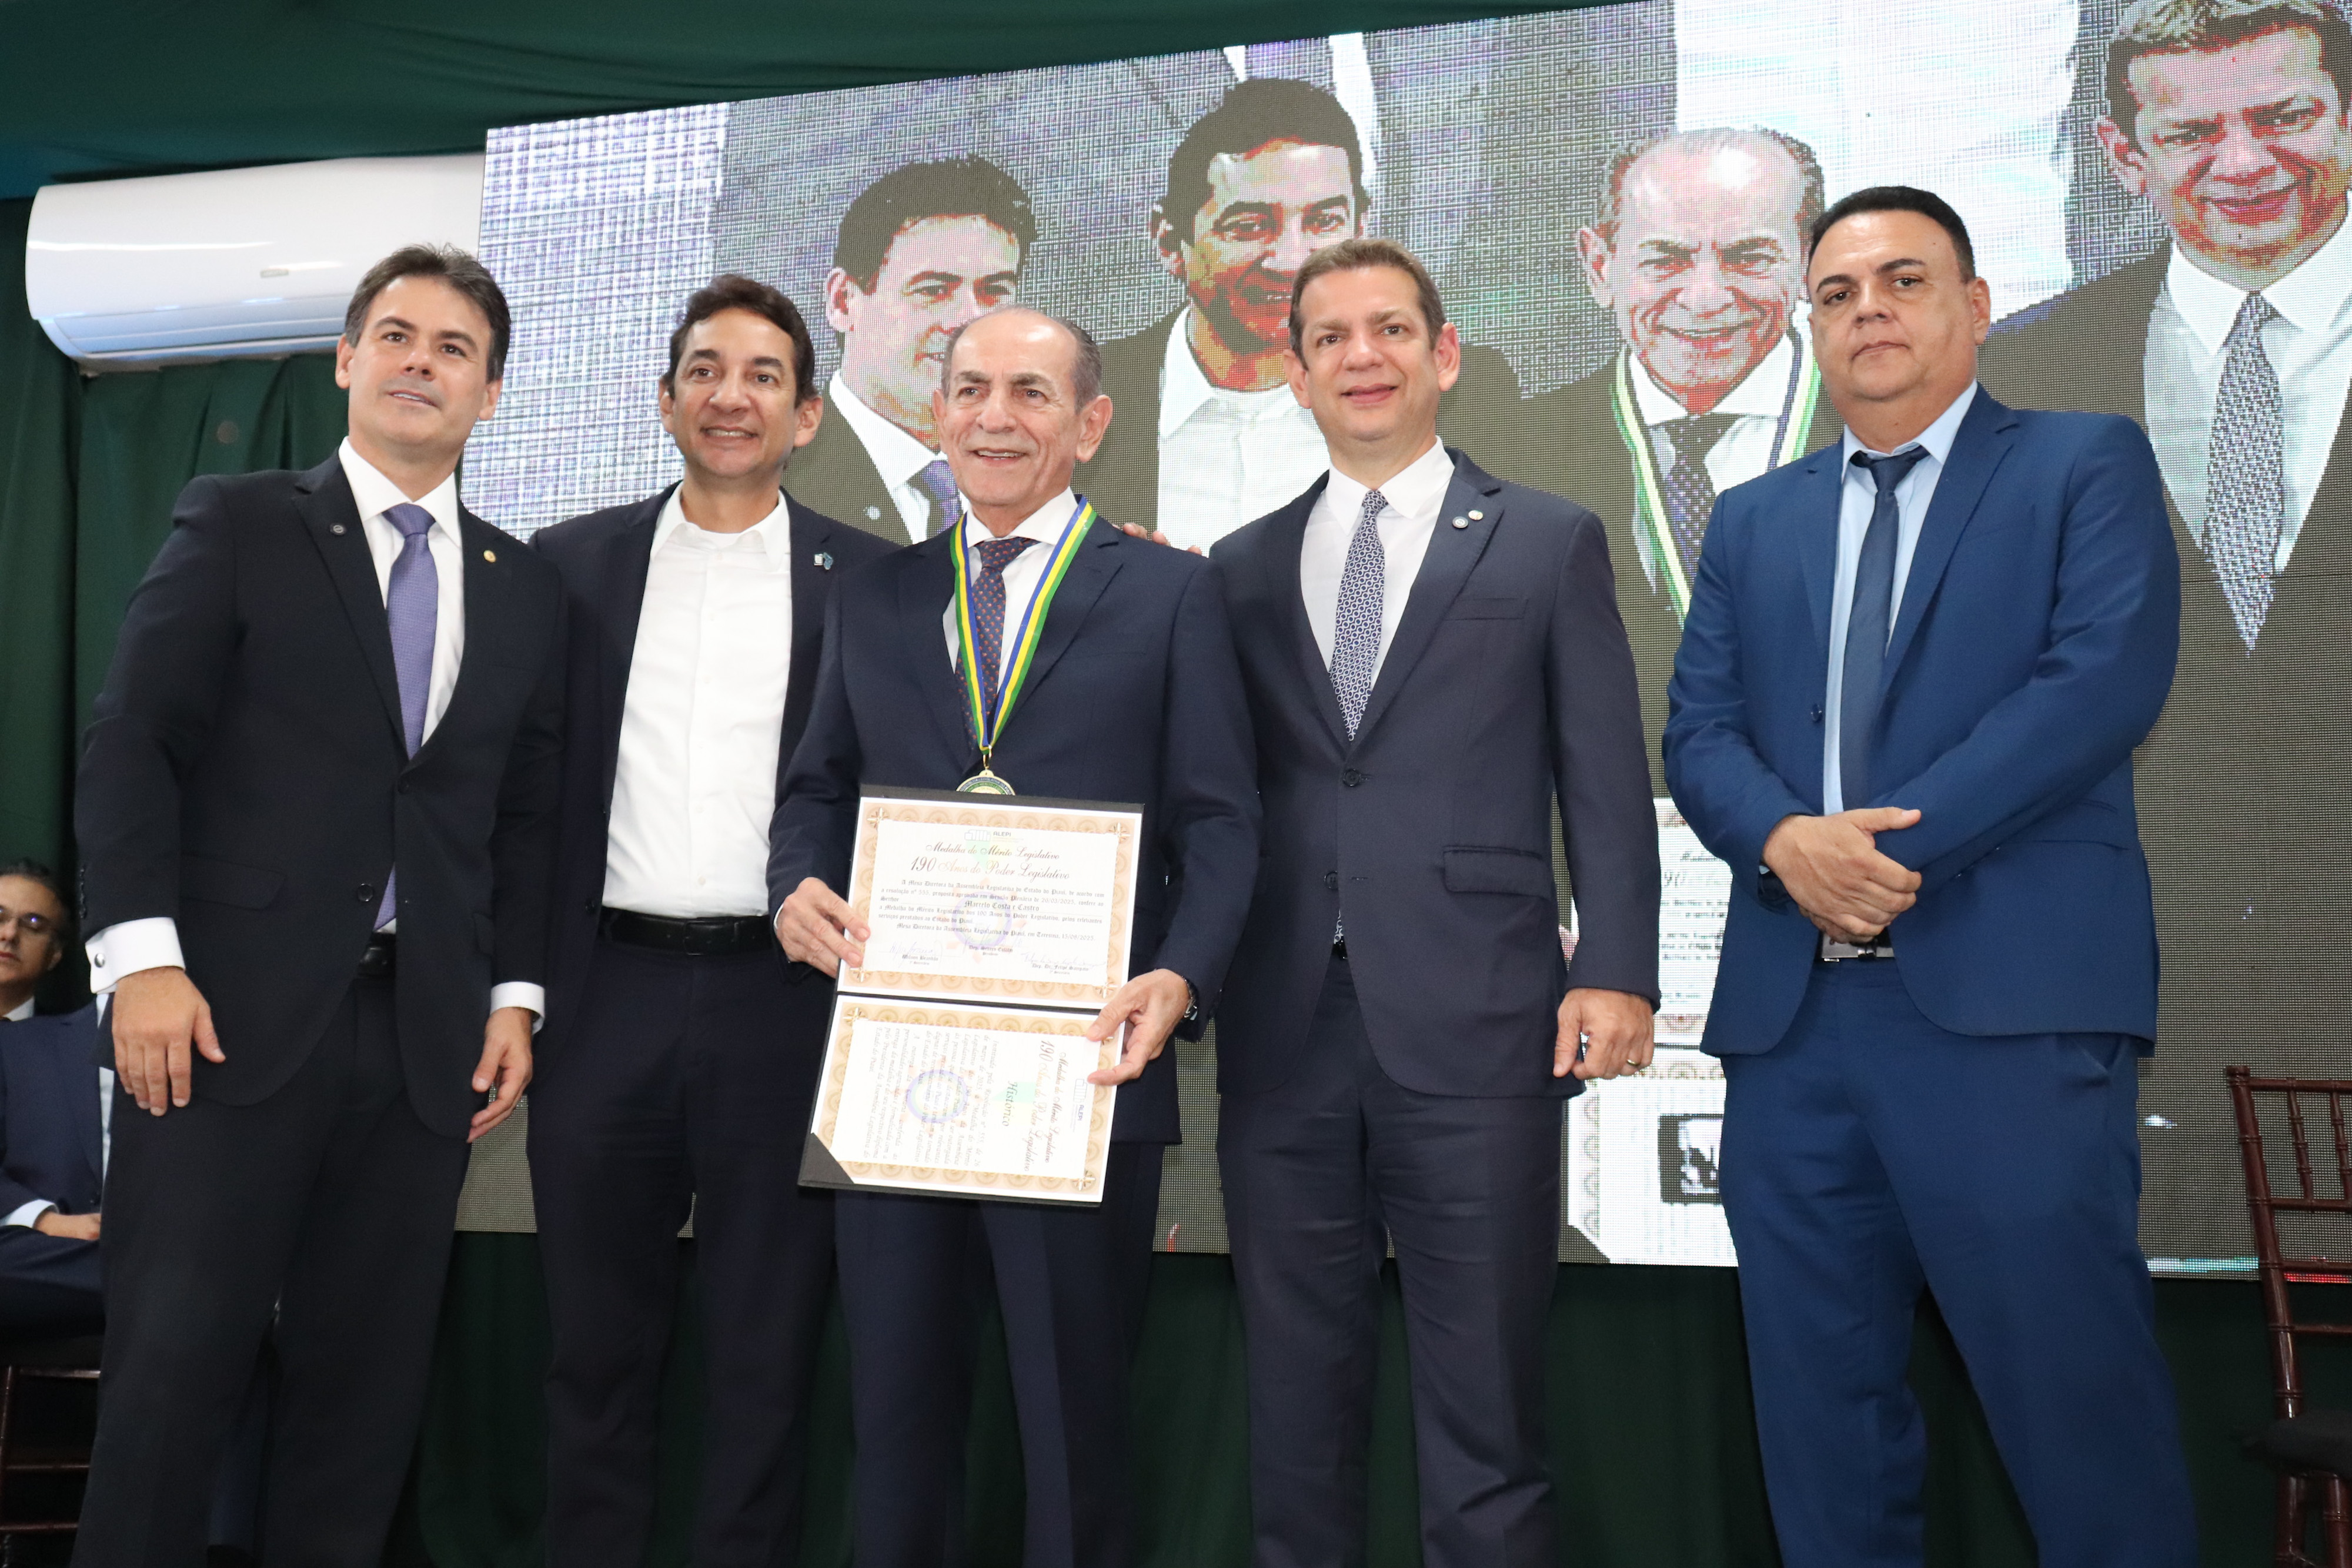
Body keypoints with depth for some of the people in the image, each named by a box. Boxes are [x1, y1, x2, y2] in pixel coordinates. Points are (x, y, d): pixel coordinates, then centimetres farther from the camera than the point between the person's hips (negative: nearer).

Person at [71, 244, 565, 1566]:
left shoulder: (528, 588, 14)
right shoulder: (238, 524, 5)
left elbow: (529, 812, 13)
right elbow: (132, 746, -2)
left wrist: (515, 995, 5)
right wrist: (143, 957, -11)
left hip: (425, 1036, 3)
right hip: (234, 1011, -3)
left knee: (368, 1383, 7)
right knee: (174, 1362, -2)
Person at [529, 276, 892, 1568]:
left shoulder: (871, 581, 3)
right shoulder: (571, 564, 9)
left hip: (784, 1003, -1)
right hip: (608, 998, 2)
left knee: (767, 1353, 8)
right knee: (595, 1341, 12)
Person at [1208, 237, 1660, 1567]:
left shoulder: (1550, 543, 8)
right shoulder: (1242, 568, 15)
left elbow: (1605, 781, 3)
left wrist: (1616, 972, -7)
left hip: (1472, 1025, -2)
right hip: (1285, 1033, 3)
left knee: (1486, 1400, 3)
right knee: (1297, 1406, 11)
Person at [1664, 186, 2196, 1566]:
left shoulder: (2088, 465, 8)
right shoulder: (1753, 522, 20)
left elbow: (2107, 679, -8)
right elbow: (1699, 730, 11)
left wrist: (1898, 844, -15)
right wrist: (1785, 838, -11)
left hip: (2011, 999, -4)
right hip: (1794, 1006, 4)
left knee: (2078, 1394, -2)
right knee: (1820, 1408, 9)